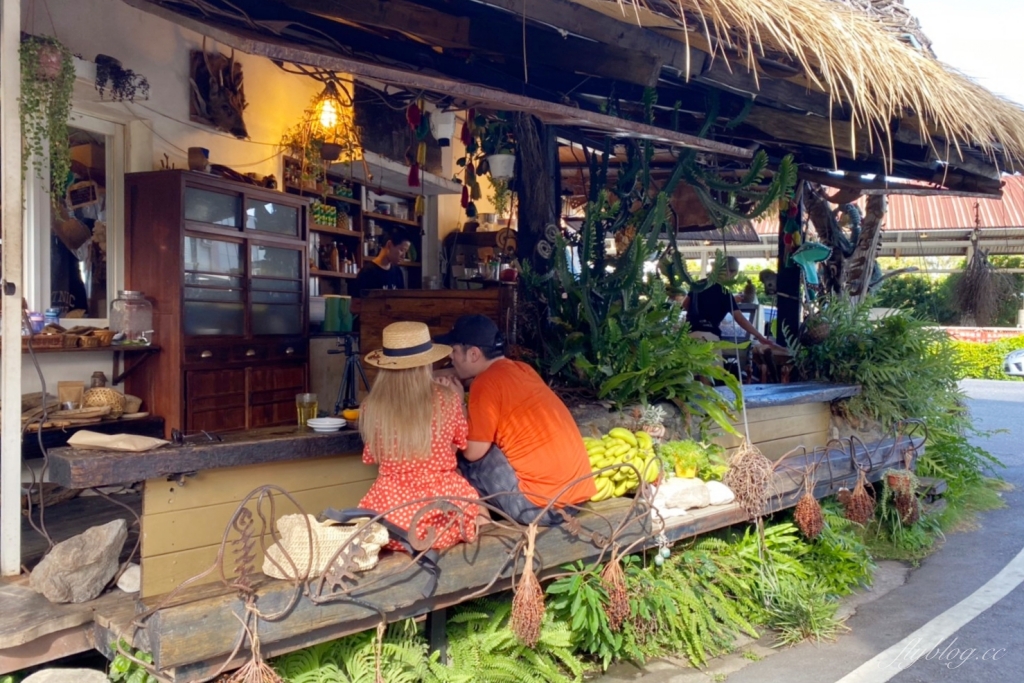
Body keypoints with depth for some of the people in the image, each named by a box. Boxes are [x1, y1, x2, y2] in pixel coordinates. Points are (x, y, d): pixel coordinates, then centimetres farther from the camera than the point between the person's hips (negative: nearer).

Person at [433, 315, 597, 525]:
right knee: (485, 444, 23)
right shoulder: (522, 369, 13)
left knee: (465, 456, 1)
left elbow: (472, 451, -9)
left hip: (542, 503, -9)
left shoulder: (487, 382, -11)